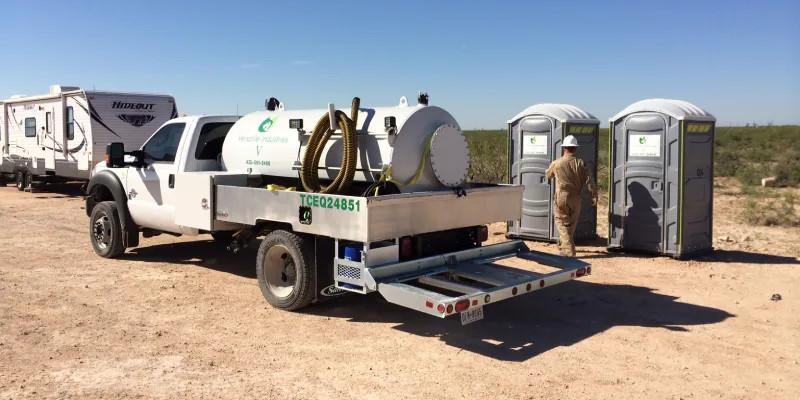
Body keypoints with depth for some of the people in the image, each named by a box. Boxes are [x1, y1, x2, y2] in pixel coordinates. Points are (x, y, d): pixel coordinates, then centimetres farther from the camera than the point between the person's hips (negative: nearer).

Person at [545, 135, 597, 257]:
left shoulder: (556, 163, -3)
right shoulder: (580, 163, -3)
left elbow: (547, 175, 17)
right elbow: (589, 181, -8)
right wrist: (594, 196, -3)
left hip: (561, 198, -2)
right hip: (575, 199, 2)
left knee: (563, 224, 3)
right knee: (571, 224, 17)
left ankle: (568, 250, -5)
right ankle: (562, 246, 31)